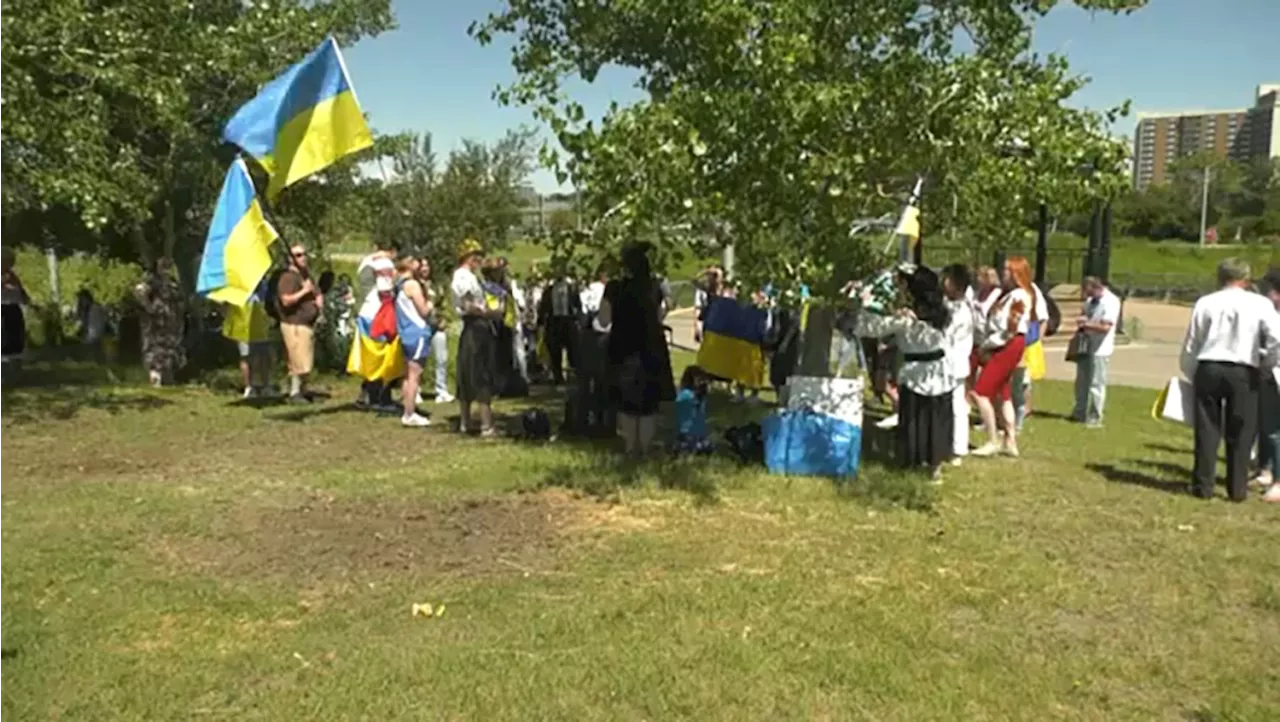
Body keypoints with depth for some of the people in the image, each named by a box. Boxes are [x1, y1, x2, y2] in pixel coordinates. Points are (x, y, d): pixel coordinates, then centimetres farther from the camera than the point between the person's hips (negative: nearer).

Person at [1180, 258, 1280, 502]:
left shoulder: (1205, 303, 3)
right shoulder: (1260, 304, 1)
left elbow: (1190, 345, 5)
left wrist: (1192, 376, 16)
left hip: (1208, 369, 1)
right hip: (1244, 372, -1)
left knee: (1207, 430, 8)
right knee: (1241, 433, 9)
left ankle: (1203, 486, 10)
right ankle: (1237, 489, 12)